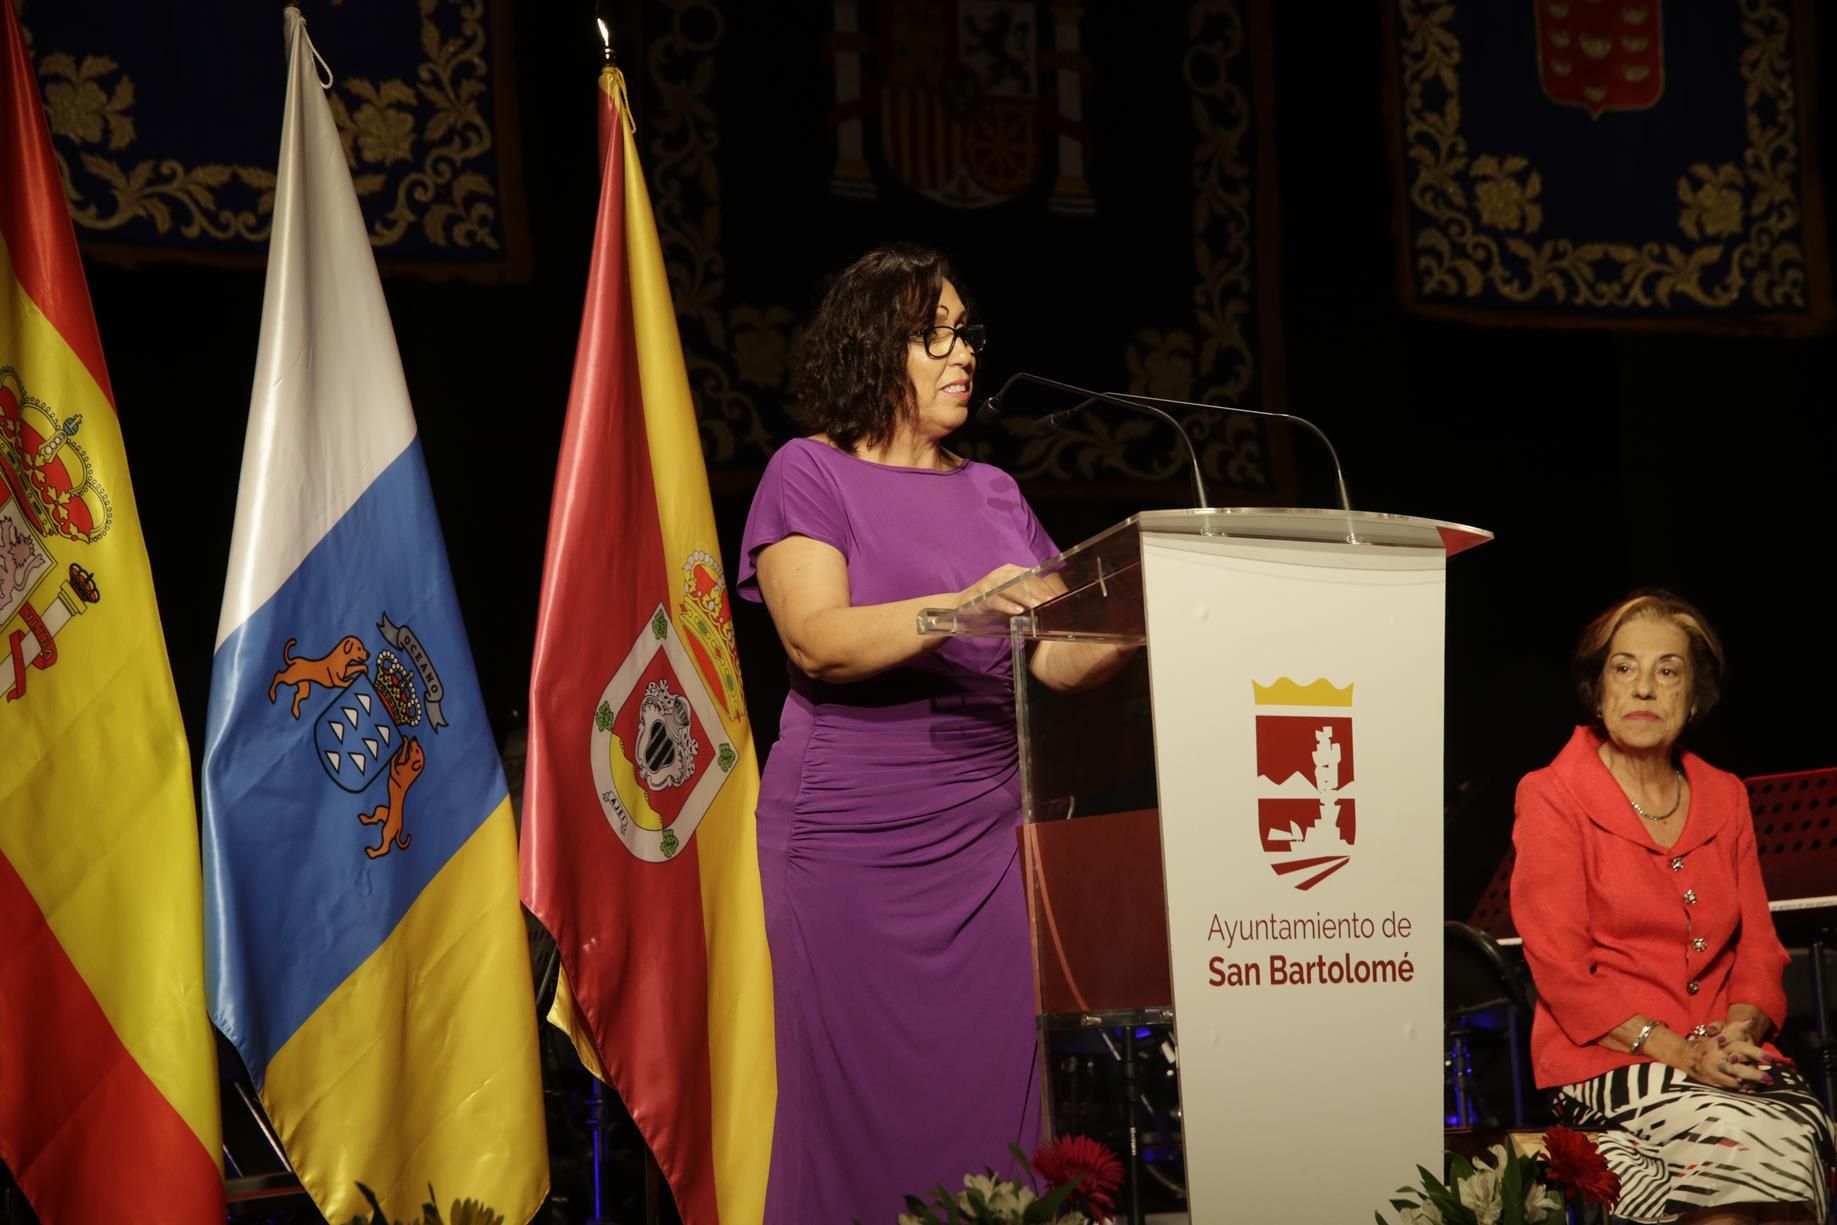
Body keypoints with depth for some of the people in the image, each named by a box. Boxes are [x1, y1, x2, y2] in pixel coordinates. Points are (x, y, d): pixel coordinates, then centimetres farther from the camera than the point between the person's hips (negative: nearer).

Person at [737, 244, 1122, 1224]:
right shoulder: (809, 473, 0)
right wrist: (959, 608, -27)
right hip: (851, 840, -4)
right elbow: (816, 640, -14)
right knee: (862, 1100, -2)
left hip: (987, 832, 4)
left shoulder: (992, 493, 14)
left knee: (992, 1086, 1)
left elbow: (1061, 660, 9)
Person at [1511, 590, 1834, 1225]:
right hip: (1603, 1059, -5)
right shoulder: (1551, 797, 0)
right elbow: (1561, 969, -6)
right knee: (1763, 1143, -31)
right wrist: (1680, 1052, -17)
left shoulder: (1724, 797, 16)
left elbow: (1759, 947, 13)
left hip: (1729, 1053, 5)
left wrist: (1739, 1030, -10)